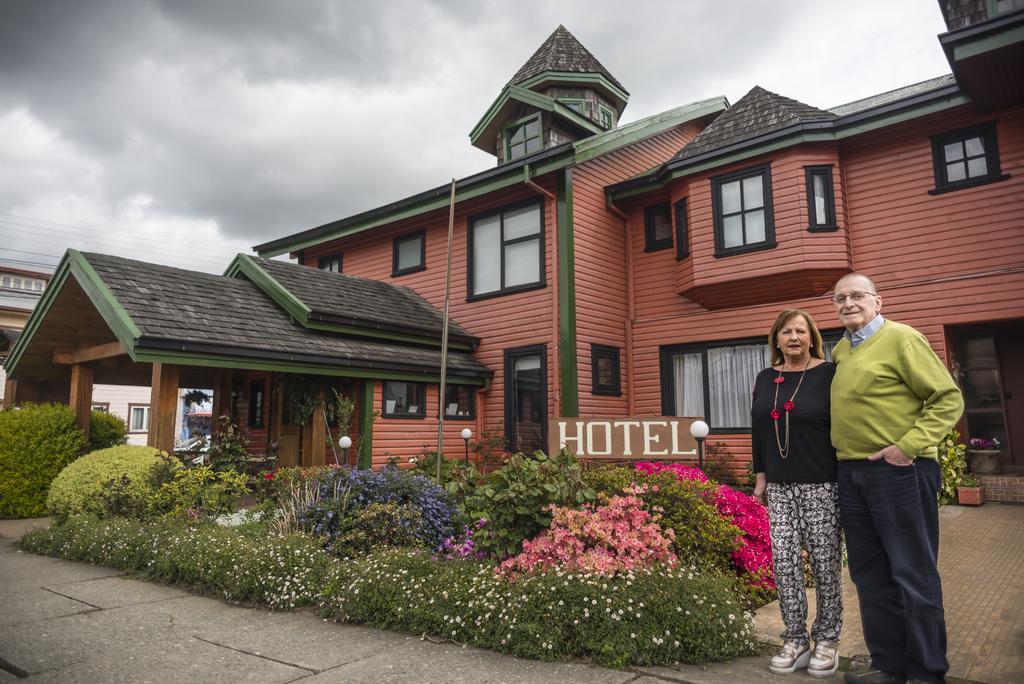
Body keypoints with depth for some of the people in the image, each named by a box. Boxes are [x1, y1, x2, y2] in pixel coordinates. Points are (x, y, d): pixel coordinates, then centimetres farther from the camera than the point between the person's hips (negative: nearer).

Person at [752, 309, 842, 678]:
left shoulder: (828, 374, -4)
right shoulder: (765, 379, 9)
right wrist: (761, 476, 11)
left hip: (821, 484, -4)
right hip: (780, 486, 4)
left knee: (824, 561, 5)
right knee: (784, 560, 3)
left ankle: (827, 640, 20)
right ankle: (795, 640, 15)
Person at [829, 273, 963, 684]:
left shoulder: (901, 338, -6)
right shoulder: (840, 350, 15)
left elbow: (948, 399, -10)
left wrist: (909, 446, -19)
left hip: (898, 472, -7)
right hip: (851, 474, 8)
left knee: (913, 576, 2)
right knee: (870, 576, 14)